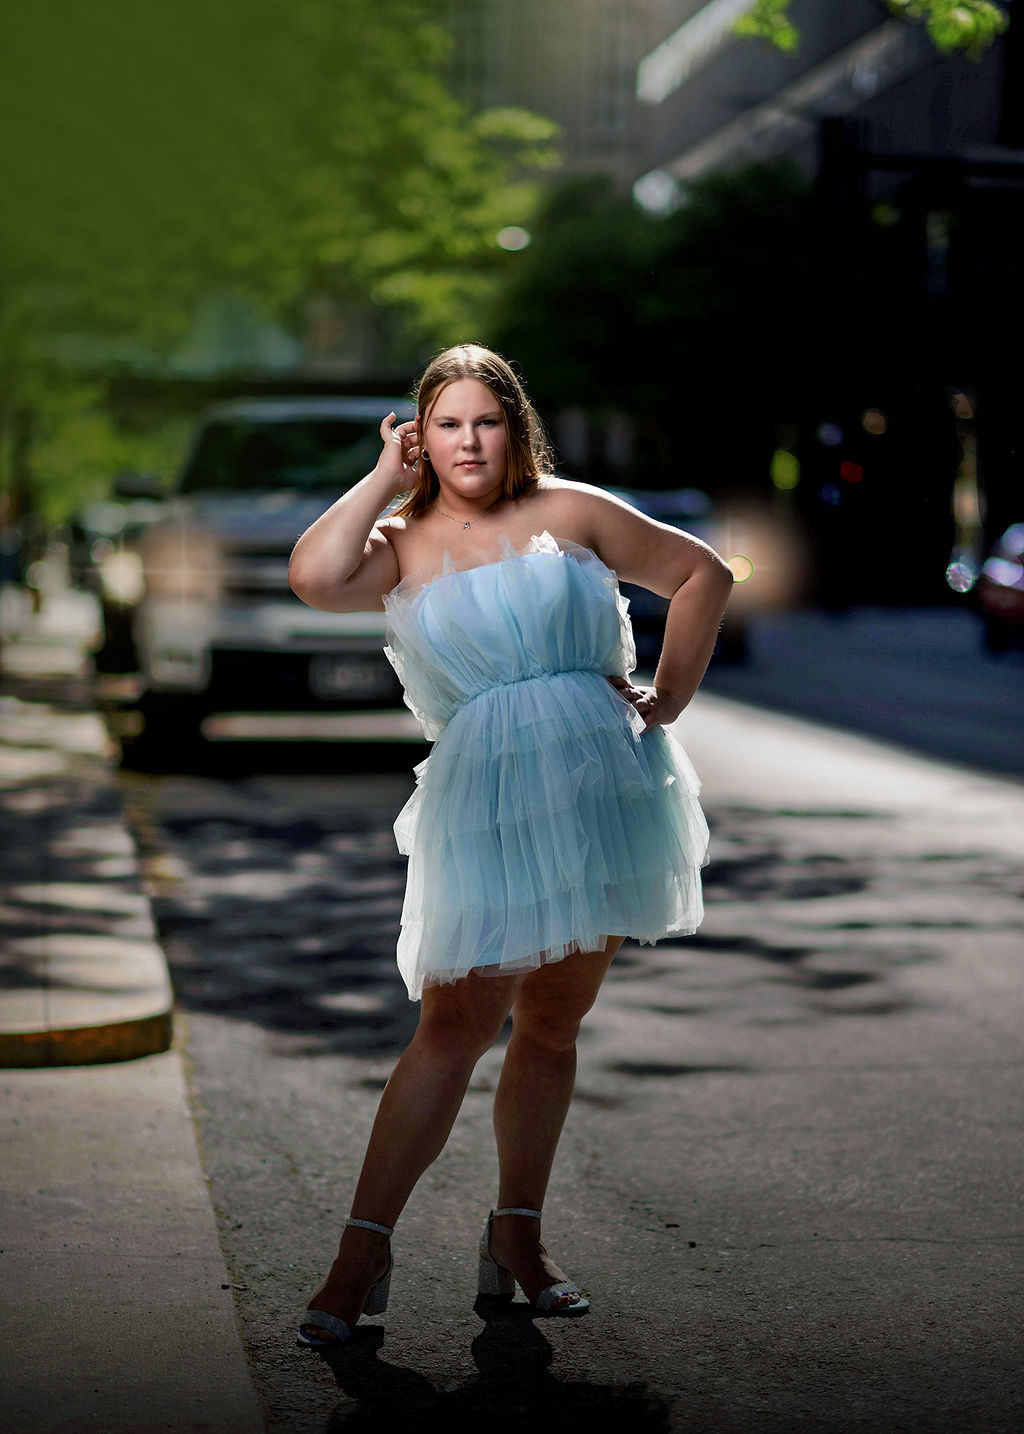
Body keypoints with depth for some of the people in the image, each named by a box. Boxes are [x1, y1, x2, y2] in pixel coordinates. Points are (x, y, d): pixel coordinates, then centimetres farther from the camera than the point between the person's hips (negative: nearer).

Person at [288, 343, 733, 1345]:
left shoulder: (568, 511, 8)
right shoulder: (401, 545, 7)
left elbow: (702, 574, 15)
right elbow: (314, 576, -15)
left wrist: (668, 699, 8)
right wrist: (388, 475, -2)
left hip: (598, 778, 2)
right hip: (484, 799, -1)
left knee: (551, 1024, 9)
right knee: (456, 1027, -10)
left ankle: (516, 1240, 22)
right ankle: (362, 1253, -3)